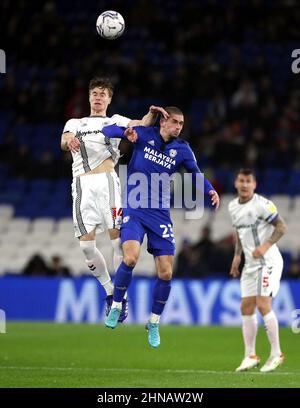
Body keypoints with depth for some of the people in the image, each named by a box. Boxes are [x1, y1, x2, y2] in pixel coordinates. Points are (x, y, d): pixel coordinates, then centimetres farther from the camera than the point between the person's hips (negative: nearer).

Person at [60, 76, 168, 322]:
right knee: (86, 243, -4)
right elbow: (63, 141, 0)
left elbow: (141, 125, -2)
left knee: (117, 237, -11)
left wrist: (152, 114, -24)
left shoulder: (115, 121, 17)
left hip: (106, 181, -2)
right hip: (82, 185, 2)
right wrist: (69, 140, -25)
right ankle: (109, 290, 13)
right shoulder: (75, 123, 22)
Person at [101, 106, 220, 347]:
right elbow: (109, 130, -4)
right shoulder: (144, 135, -3)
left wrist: (211, 191, -10)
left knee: (166, 274, -3)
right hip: (134, 211, -3)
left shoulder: (182, 149, 2)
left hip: (160, 214, 3)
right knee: (131, 258, -26)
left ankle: (154, 324, 18)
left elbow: (196, 174, 11)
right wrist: (126, 132, -26)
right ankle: (116, 306, -2)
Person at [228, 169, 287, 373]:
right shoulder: (233, 206, 10)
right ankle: (251, 356, 10)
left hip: (268, 261, -8)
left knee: (263, 304, -15)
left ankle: (276, 354, -6)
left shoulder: (262, 204, -13)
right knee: (247, 308, 4)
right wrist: (237, 255, 16)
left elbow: (282, 227, -12)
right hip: (250, 264, 8)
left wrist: (265, 246, -23)